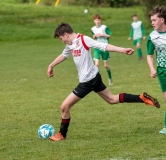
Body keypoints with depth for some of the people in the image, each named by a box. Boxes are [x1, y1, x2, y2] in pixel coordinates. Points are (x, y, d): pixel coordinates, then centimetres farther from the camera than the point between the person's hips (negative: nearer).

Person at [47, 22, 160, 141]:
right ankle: (142, 98, 16)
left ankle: (62, 135, 14)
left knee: (65, 107, -2)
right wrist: (51, 66, 37)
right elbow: (64, 55, 28)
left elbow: (103, 46, -25)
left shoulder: (83, 40, -20)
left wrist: (122, 50, -34)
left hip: (87, 81, -10)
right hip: (94, 77, 10)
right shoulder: (71, 44, 7)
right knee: (112, 99, 19)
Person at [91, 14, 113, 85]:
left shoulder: (104, 27, -7)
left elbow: (110, 35, -4)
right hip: (97, 48, 2)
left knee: (106, 65, 6)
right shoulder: (93, 29, 4)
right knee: (96, 64, -13)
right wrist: (94, 36, -5)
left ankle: (110, 78, 29)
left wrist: (102, 35, -16)